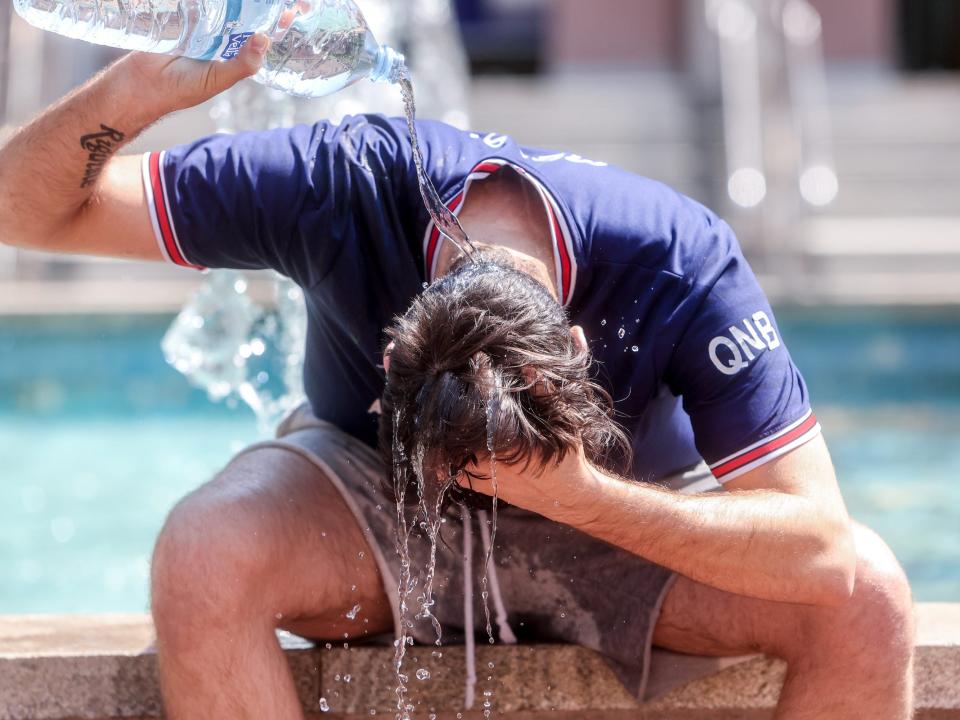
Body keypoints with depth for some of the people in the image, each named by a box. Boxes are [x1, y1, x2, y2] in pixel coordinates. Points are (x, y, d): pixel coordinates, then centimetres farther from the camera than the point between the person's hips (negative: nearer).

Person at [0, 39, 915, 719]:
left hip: (628, 524, 1)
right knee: (200, 555, -36)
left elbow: (823, 546, -33)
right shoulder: (342, 184, -31)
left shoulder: (684, 268, -32)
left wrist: (581, 498, -46)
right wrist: (132, 90, -47)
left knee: (867, 598, -29)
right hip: (368, 491, 0)